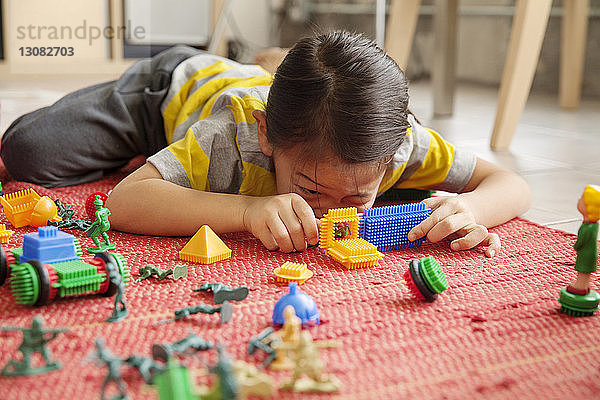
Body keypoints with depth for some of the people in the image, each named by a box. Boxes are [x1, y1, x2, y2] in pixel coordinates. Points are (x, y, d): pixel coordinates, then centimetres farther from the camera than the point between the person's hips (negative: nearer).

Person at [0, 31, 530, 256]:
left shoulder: (398, 139, -39)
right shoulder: (232, 134, -48)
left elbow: (511, 183, -31)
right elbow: (123, 203, -54)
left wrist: (471, 209, -56)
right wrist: (247, 209, -67)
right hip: (178, 84, -3)